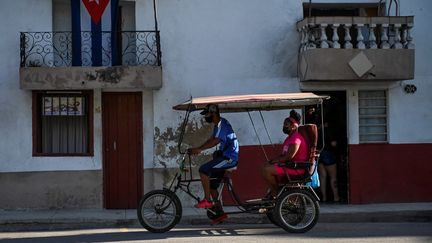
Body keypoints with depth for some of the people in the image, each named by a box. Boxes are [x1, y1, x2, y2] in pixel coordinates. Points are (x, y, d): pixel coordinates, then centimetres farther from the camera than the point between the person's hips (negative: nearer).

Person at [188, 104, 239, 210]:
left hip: (229, 158, -10)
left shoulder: (222, 124, -16)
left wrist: (199, 149, -31)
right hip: (225, 156, 10)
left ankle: (207, 200, -16)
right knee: (212, 186, 9)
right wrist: (197, 149, 3)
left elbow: (215, 141, -29)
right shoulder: (218, 125, 16)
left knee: (203, 170, -21)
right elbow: (211, 139, 16)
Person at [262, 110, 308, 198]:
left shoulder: (296, 138, -16)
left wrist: (275, 160, -10)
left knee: (267, 170, -20)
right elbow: (283, 155, 20)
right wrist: (273, 160, 3)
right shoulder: (290, 138, 18)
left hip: (297, 168, -11)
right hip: (290, 165, 11)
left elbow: (288, 157, -23)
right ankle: (273, 192, 15)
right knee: (266, 166, 16)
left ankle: (275, 193, -5)